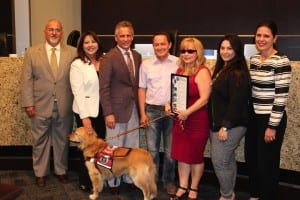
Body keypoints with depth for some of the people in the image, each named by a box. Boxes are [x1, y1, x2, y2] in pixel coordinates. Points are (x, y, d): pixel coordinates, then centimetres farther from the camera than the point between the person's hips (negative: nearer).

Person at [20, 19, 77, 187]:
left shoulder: (72, 52, 2)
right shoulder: (32, 52, 2)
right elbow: (27, 80, 1)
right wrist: (28, 103, -6)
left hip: (65, 106, 0)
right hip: (41, 106, 0)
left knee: (62, 140, 13)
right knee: (40, 141, 10)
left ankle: (61, 170, 30)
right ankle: (41, 173, 27)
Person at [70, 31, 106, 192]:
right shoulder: (77, 64, -8)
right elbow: (78, 92, -13)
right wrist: (85, 117, -18)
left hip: (102, 110, 4)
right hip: (86, 111, -4)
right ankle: (85, 181, 23)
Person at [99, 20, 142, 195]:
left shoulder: (137, 56, 9)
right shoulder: (109, 58, -8)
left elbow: (138, 84, 13)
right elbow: (104, 88, -11)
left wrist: (141, 107, 7)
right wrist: (108, 113, -15)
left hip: (134, 108, 5)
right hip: (117, 109, -5)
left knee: (133, 148, 12)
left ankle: (130, 178, 27)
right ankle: (114, 182, 22)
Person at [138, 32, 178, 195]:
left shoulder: (178, 63, -4)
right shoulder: (146, 64, 2)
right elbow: (142, 89, 6)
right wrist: (142, 113, 1)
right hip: (152, 111, 2)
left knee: (170, 150, 8)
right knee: (152, 150, 10)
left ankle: (168, 180, 26)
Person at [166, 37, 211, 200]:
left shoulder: (202, 72, -13)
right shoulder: (180, 70, 9)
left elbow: (204, 98, -19)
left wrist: (188, 112, -26)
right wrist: (169, 104, 1)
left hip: (197, 120, -6)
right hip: (180, 119, 7)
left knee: (195, 156, 9)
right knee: (181, 155, 13)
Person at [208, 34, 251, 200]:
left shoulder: (238, 73, -15)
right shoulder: (221, 70, 14)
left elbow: (237, 103, -21)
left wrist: (225, 127, -21)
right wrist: (215, 124, 14)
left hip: (231, 126, -9)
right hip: (217, 124, 9)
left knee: (219, 161, -4)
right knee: (228, 160, 16)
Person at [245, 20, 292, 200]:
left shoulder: (281, 61, -14)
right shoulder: (254, 59, 7)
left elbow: (282, 96, -16)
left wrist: (272, 126, -16)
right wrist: (247, 115, 14)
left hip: (271, 119, -7)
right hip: (254, 117, 7)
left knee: (267, 163, 5)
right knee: (251, 159, 16)